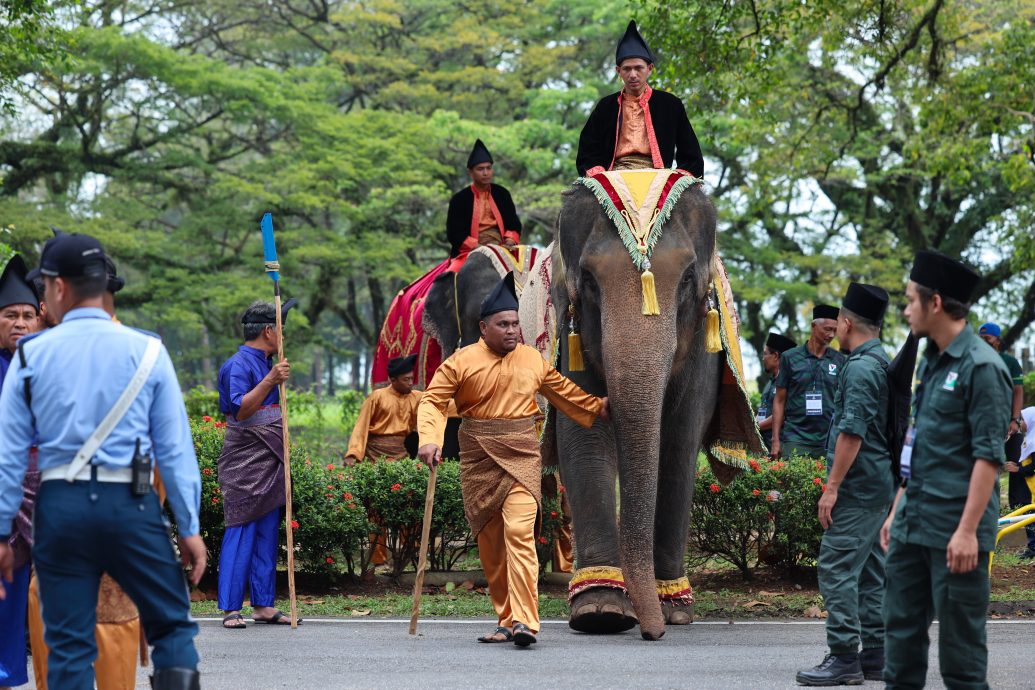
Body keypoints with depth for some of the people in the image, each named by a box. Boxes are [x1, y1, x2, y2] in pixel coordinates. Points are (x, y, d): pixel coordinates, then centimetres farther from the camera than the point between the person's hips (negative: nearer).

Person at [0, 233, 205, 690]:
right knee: (173, 625, 10)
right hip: (130, 504, -1)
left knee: (69, 644, 8)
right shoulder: (147, 351, -1)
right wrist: (189, 527, 3)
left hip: (60, 506, 1)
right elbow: (174, 448, -1)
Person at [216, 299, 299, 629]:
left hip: (269, 459, 9)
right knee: (241, 531, -9)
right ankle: (230, 608, -8)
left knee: (268, 531, 8)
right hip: (244, 458, -9)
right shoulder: (239, 364, -12)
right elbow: (240, 410, -26)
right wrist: (270, 381, -32)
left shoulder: (266, 362, 17)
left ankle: (263, 604, 12)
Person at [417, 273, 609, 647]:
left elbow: (562, 389, 28)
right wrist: (429, 440, -19)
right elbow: (433, 401, -4)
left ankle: (524, 621, -23)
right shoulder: (462, 361, 0)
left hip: (521, 454, 0)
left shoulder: (533, 359, 10)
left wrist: (596, 406, 32)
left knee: (519, 532, -16)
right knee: (489, 543, 5)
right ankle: (506, 620, 16)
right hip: (479, 458, 0)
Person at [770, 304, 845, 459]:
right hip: (795, 439, -1)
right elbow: (779, 401, 6)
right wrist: (775, 440, -1)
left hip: (828, 441, 1)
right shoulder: (790, 358, 4)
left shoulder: (839, 361, 8)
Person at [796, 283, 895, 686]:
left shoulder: (861, 368, -15)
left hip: (858, 486, -10)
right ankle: (874, 657, 14)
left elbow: (852, 432, -22)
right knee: (870, 572, 12)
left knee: (837, 568, -10)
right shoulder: (883, 362, 16)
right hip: (881, 486, 10)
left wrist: (832, 486, -19)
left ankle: (844, 657, -12)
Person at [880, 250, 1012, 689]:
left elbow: (988, 456, -17)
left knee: (960, 641, -2)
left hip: (954, 533, -9)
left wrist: (968, 531, -21)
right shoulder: (930, 362, 15)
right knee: (901, 631, 11)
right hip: (913, 527, 9)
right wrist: (898, 510, 20)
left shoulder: (981, 367, -12)